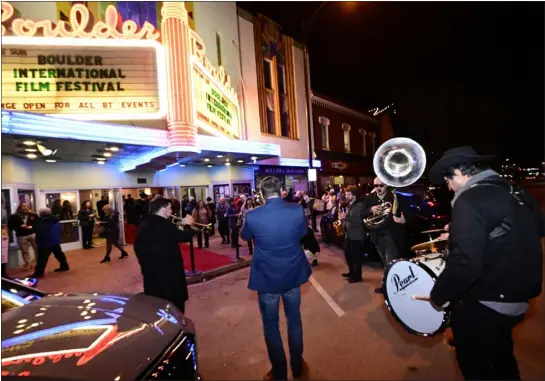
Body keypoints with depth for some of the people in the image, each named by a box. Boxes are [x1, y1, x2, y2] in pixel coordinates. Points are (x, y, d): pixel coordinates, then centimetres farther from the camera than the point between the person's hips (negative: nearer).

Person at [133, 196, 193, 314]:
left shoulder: (142, 225, 3)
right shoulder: (165, 225, -23)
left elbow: (138, 247, 11)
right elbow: (185, 237, -14)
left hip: (150, 273, 8)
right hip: (169, 274, -8)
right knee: (174, 308, 9)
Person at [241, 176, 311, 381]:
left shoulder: (252, 216, -18)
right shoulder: (297, 210, -14)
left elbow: (245, 236, 4)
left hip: (267, 279, -2)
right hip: (292, 276, 3)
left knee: (271, 326, 18)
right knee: (294, 322, 23)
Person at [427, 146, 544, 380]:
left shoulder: (470, 200, -23)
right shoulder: (515, 193, 2)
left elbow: (465, 263, -30)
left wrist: (438, 295, -16)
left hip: (482, 304, -8)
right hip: (516, 297, 8)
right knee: (502, 361, 28)